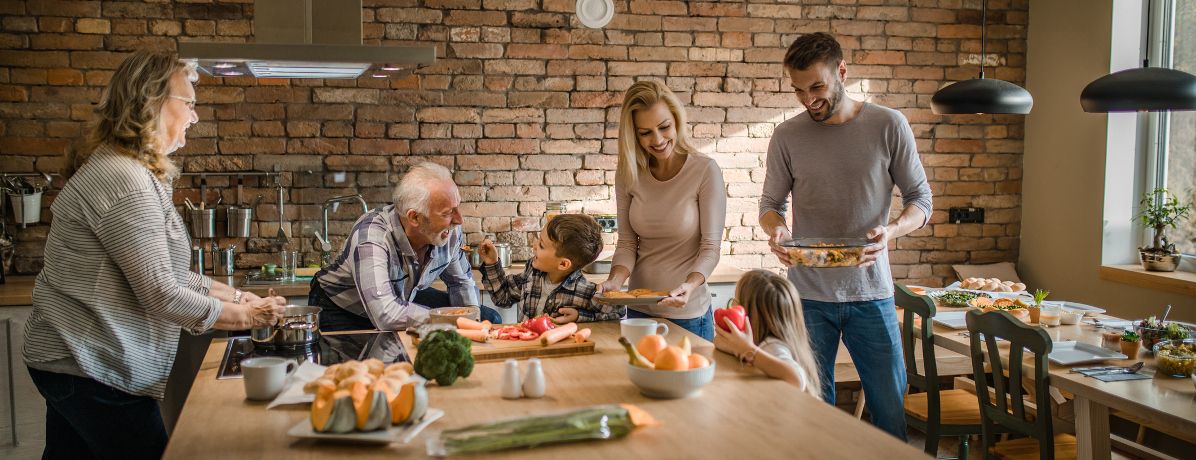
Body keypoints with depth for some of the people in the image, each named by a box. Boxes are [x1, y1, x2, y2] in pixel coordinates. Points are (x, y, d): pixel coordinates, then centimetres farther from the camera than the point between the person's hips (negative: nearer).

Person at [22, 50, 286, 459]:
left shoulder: (127, 171, 12)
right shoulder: (124, 181, -22)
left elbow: (159, 271, 15)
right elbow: (162, 296, -20)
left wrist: (234, 295, 9)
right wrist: (243, 316, -8)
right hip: (94, 368, -10)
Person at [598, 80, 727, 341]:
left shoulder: (705, 171, -12)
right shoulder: (628, 175, -1)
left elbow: (710, 247, -12)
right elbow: (627, 243, 1)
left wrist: (690, 285, -30)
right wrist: (615, 280, -18)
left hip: (689, 314, -4)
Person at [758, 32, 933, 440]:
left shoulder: (888, 126, -2)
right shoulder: (787, 136, 0)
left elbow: (920, 199, 2)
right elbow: (771, 203, 8)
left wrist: (892, 230, -19)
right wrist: (774, 229, -16)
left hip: (871, 292, 0)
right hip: (809, 295, 1)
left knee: (890, 409, 5)